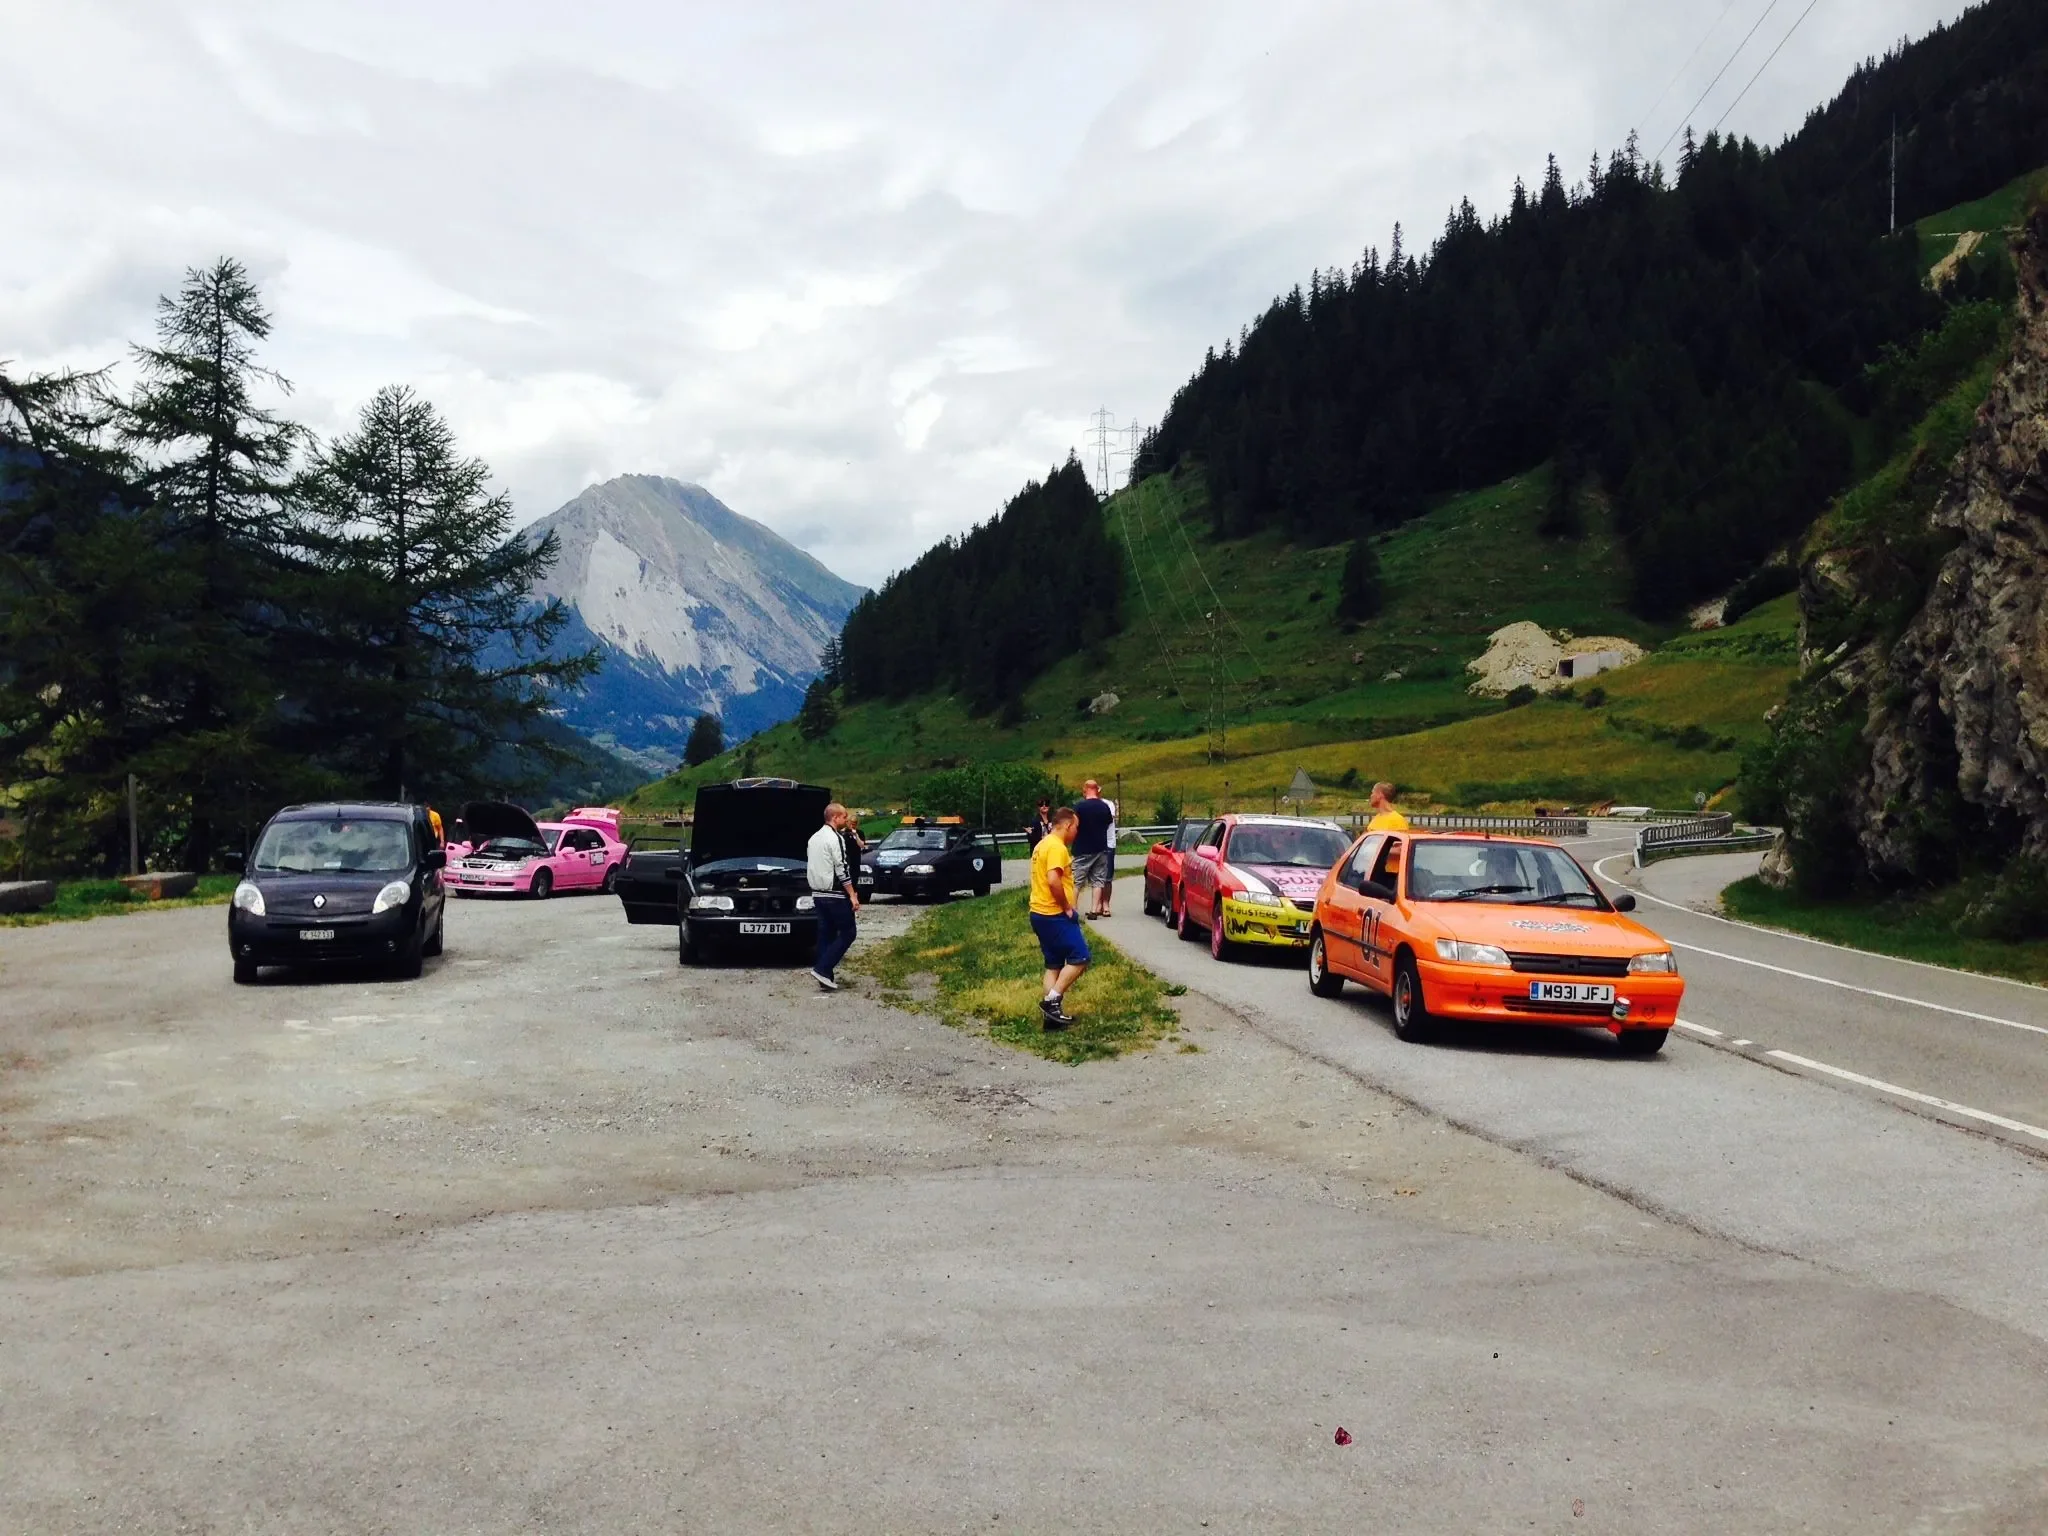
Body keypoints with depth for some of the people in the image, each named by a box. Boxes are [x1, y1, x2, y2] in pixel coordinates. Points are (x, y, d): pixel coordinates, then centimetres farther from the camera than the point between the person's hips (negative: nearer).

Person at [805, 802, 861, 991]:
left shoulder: (813, 838, 14)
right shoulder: (835, 838, -14)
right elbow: (842, 870, -18)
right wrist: (852, 895, -15)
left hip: (818, 895, 9)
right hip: (835, 895, -9)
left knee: (825, 935, 11)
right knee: (847, 933, -1)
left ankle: (825, 980, 9)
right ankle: (822, 970, -10)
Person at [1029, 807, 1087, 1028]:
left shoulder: (1043, 844, 17)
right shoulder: (1057, 847, -16)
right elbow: (1053, 881, -28)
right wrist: (1067, 907, -17)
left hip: (1041, 913, 10)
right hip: (1055, 915, -10)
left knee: (1054, 964, 12)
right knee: (1079, 958, -6)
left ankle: (1052, 1013, 11)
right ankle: (1052, 1001, -8)